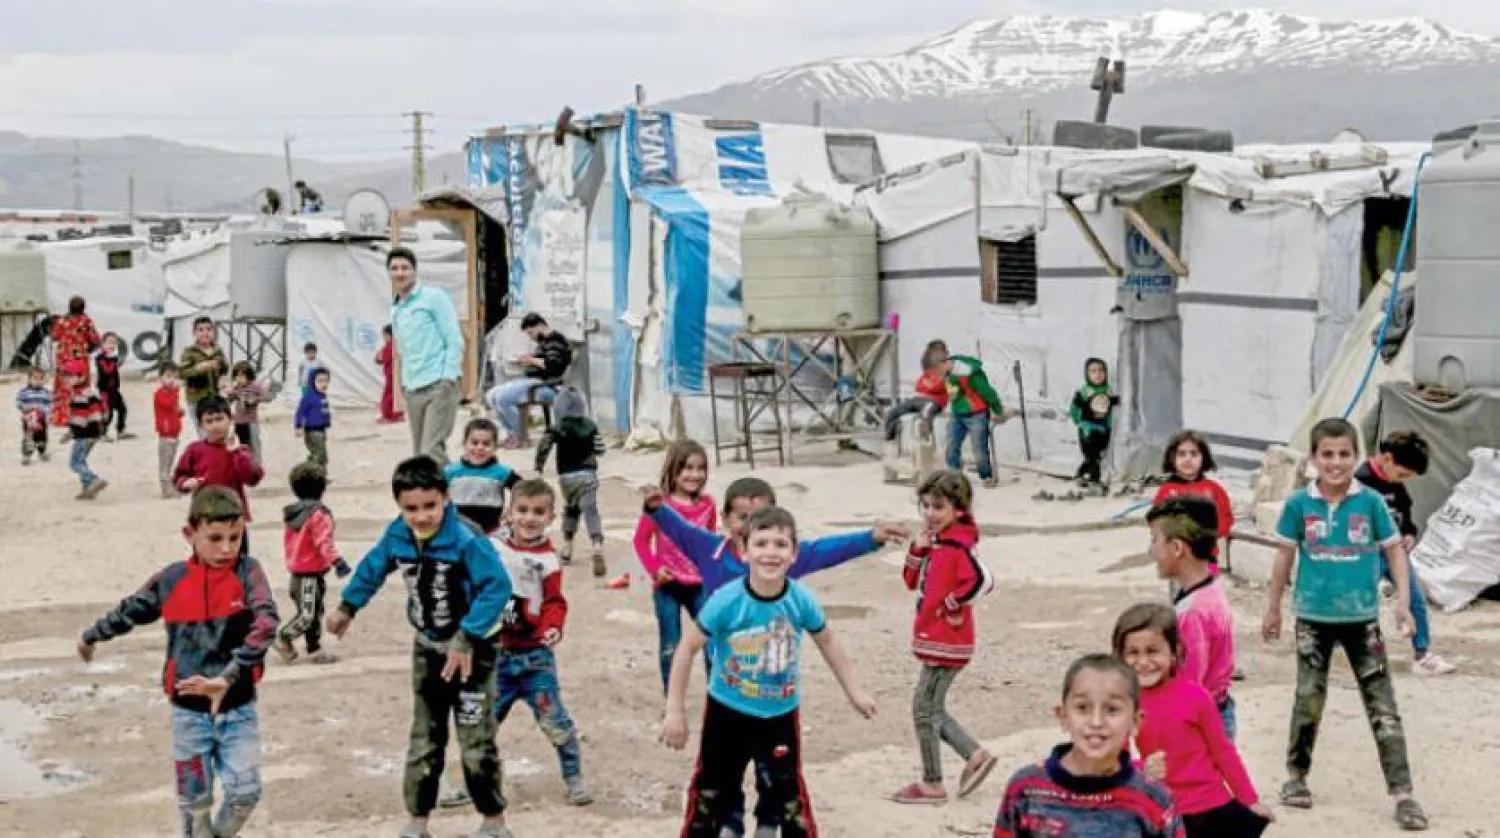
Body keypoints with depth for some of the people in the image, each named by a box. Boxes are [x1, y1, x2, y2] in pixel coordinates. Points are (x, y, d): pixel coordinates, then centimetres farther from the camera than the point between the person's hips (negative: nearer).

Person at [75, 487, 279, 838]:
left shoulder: (247, 572, -11)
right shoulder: (171, 580, -4)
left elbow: (266, 623, -26)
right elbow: (129, 612, 14)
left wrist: (227, 678, -36)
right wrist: (90, 637, 30)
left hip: (238, 707, -1)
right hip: (189, 710, 1)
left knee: (245, 792, -2)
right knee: (194, 798, 9)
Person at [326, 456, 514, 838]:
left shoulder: (466, 540, -28)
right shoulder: (397, 535, -8)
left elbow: (498, 586, -32)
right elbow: (373, 567, 12)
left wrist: (468, 639, -33)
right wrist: (347, 607, 24)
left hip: (471, 651, -6)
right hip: (427, 650, 6)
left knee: (476, 744, -2)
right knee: (423, 741, 15)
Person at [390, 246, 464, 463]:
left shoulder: (434, 297, -2)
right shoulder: (395, 309, 18)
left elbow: (455, 341, -7)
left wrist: (448, 378, -15)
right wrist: (405, 382, 13)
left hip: (438, 387, -7)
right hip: (413, 391, 7)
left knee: (431, 452, -17)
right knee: (419, 454, 7)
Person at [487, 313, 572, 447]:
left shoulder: (555, 340, -11)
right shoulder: (543, 341, 19)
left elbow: (554, 366, -22)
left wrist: (533, 360, -11)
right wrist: (527, 360, 9)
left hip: (546, 385, -11)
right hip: (533, 381, 11)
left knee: (502, 398, -25)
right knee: (491, 396, 6)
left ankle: (520, 435, -9)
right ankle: (512, 432, 5)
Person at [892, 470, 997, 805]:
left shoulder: (956, 547, -19)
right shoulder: (936, 542, 9)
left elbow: (982, 580, -32)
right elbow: (912, 582, 14)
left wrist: (953, 604, -20)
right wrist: (917, 549, -2)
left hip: (947, 642, -9)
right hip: (935, 640, 9)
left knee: (924, 708, 0)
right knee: (932, 708, 17)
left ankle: (932, 785, 10)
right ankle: (975, 756, 23)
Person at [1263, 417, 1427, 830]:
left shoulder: (1371, 502, -7)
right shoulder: (1299, 504, -5)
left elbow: (1395, 549, 0)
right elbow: (1285, 555, 4)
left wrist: (1403, 601, -9)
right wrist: (1273, 608, 9)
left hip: (1361, 617, 0)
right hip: (1314, 618, 0)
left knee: (1383, 707, 1)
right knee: (1308, 700, 10)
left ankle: (1402, 793, 4)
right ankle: (1297, 776, 27)